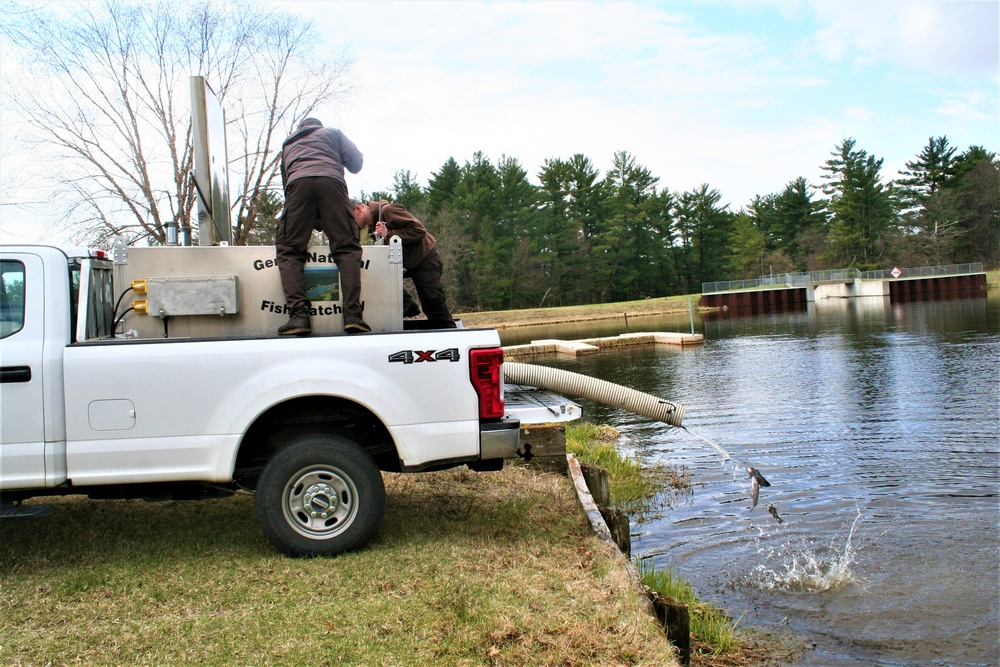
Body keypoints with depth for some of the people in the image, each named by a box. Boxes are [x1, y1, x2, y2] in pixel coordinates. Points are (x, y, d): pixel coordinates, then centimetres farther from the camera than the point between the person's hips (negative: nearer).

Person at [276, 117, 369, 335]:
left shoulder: (288, 144, 40)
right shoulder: (333, 133, 33)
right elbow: (356, 161, 21)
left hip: (298, 184, 1)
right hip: (331, 181, -1)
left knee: (289, 251, 0)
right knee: (347, 249, -3)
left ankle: (298, 314, -21)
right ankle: (352, 315, -20)